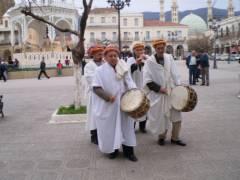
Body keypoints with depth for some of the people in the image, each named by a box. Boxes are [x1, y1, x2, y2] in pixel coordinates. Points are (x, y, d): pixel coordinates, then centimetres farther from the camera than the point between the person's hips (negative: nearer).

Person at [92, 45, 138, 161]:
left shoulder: (123, 69, 4)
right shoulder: (100, 70, -6)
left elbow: (129, 82, 2)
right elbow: (96, 88, -12)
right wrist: (108, 96, -23)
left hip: (123, 105, 3)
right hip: (108, 107, -3)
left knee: (125, 127, 9)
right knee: (110, 128, 7)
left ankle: (128, 151, 20)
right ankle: (112, 149, 27)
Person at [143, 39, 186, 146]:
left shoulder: (169, 58, 2)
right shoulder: (150, 61, -9)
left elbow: (174, 74, 3)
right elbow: (147, 80, -11)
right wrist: (159, 88, -15)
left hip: (171, 92, 4)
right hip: (157, 94, -3)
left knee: (176, 116, 5)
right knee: (161, 117, 6)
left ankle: (175, 138, 22)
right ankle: (161, 137, 29)